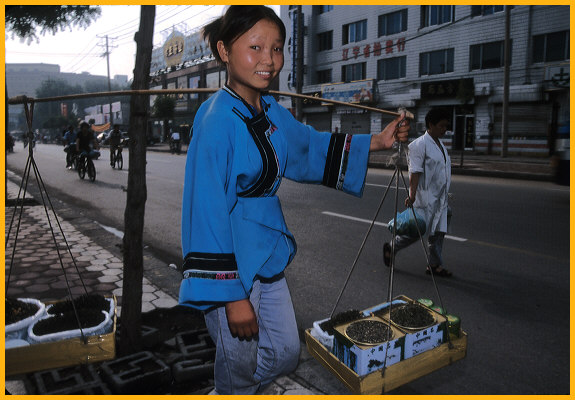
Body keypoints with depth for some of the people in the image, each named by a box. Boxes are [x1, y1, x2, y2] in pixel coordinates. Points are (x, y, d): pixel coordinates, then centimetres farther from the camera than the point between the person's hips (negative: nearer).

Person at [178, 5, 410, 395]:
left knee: (285, 354, 20)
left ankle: (227, 389, 46)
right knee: (240, 368, 12)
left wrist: (378, 141, 11)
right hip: (230, 264, -8)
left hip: (266, 256, 8)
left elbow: (310, 147, 20)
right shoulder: (218, 121, -22)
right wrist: (232, 295, -21)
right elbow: (210, 212, -22)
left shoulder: (271, 111, 3)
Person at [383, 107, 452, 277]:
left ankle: (435, 265, 18)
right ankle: (390, 248, 14)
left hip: (439, 198, 9)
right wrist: (412, 195, -26)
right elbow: (414, 172, -19)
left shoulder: (441, 145, 16)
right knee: (417, 230, -7)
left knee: (438, 231, 9)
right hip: (424, 198, -9)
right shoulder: (419, 145, -12)